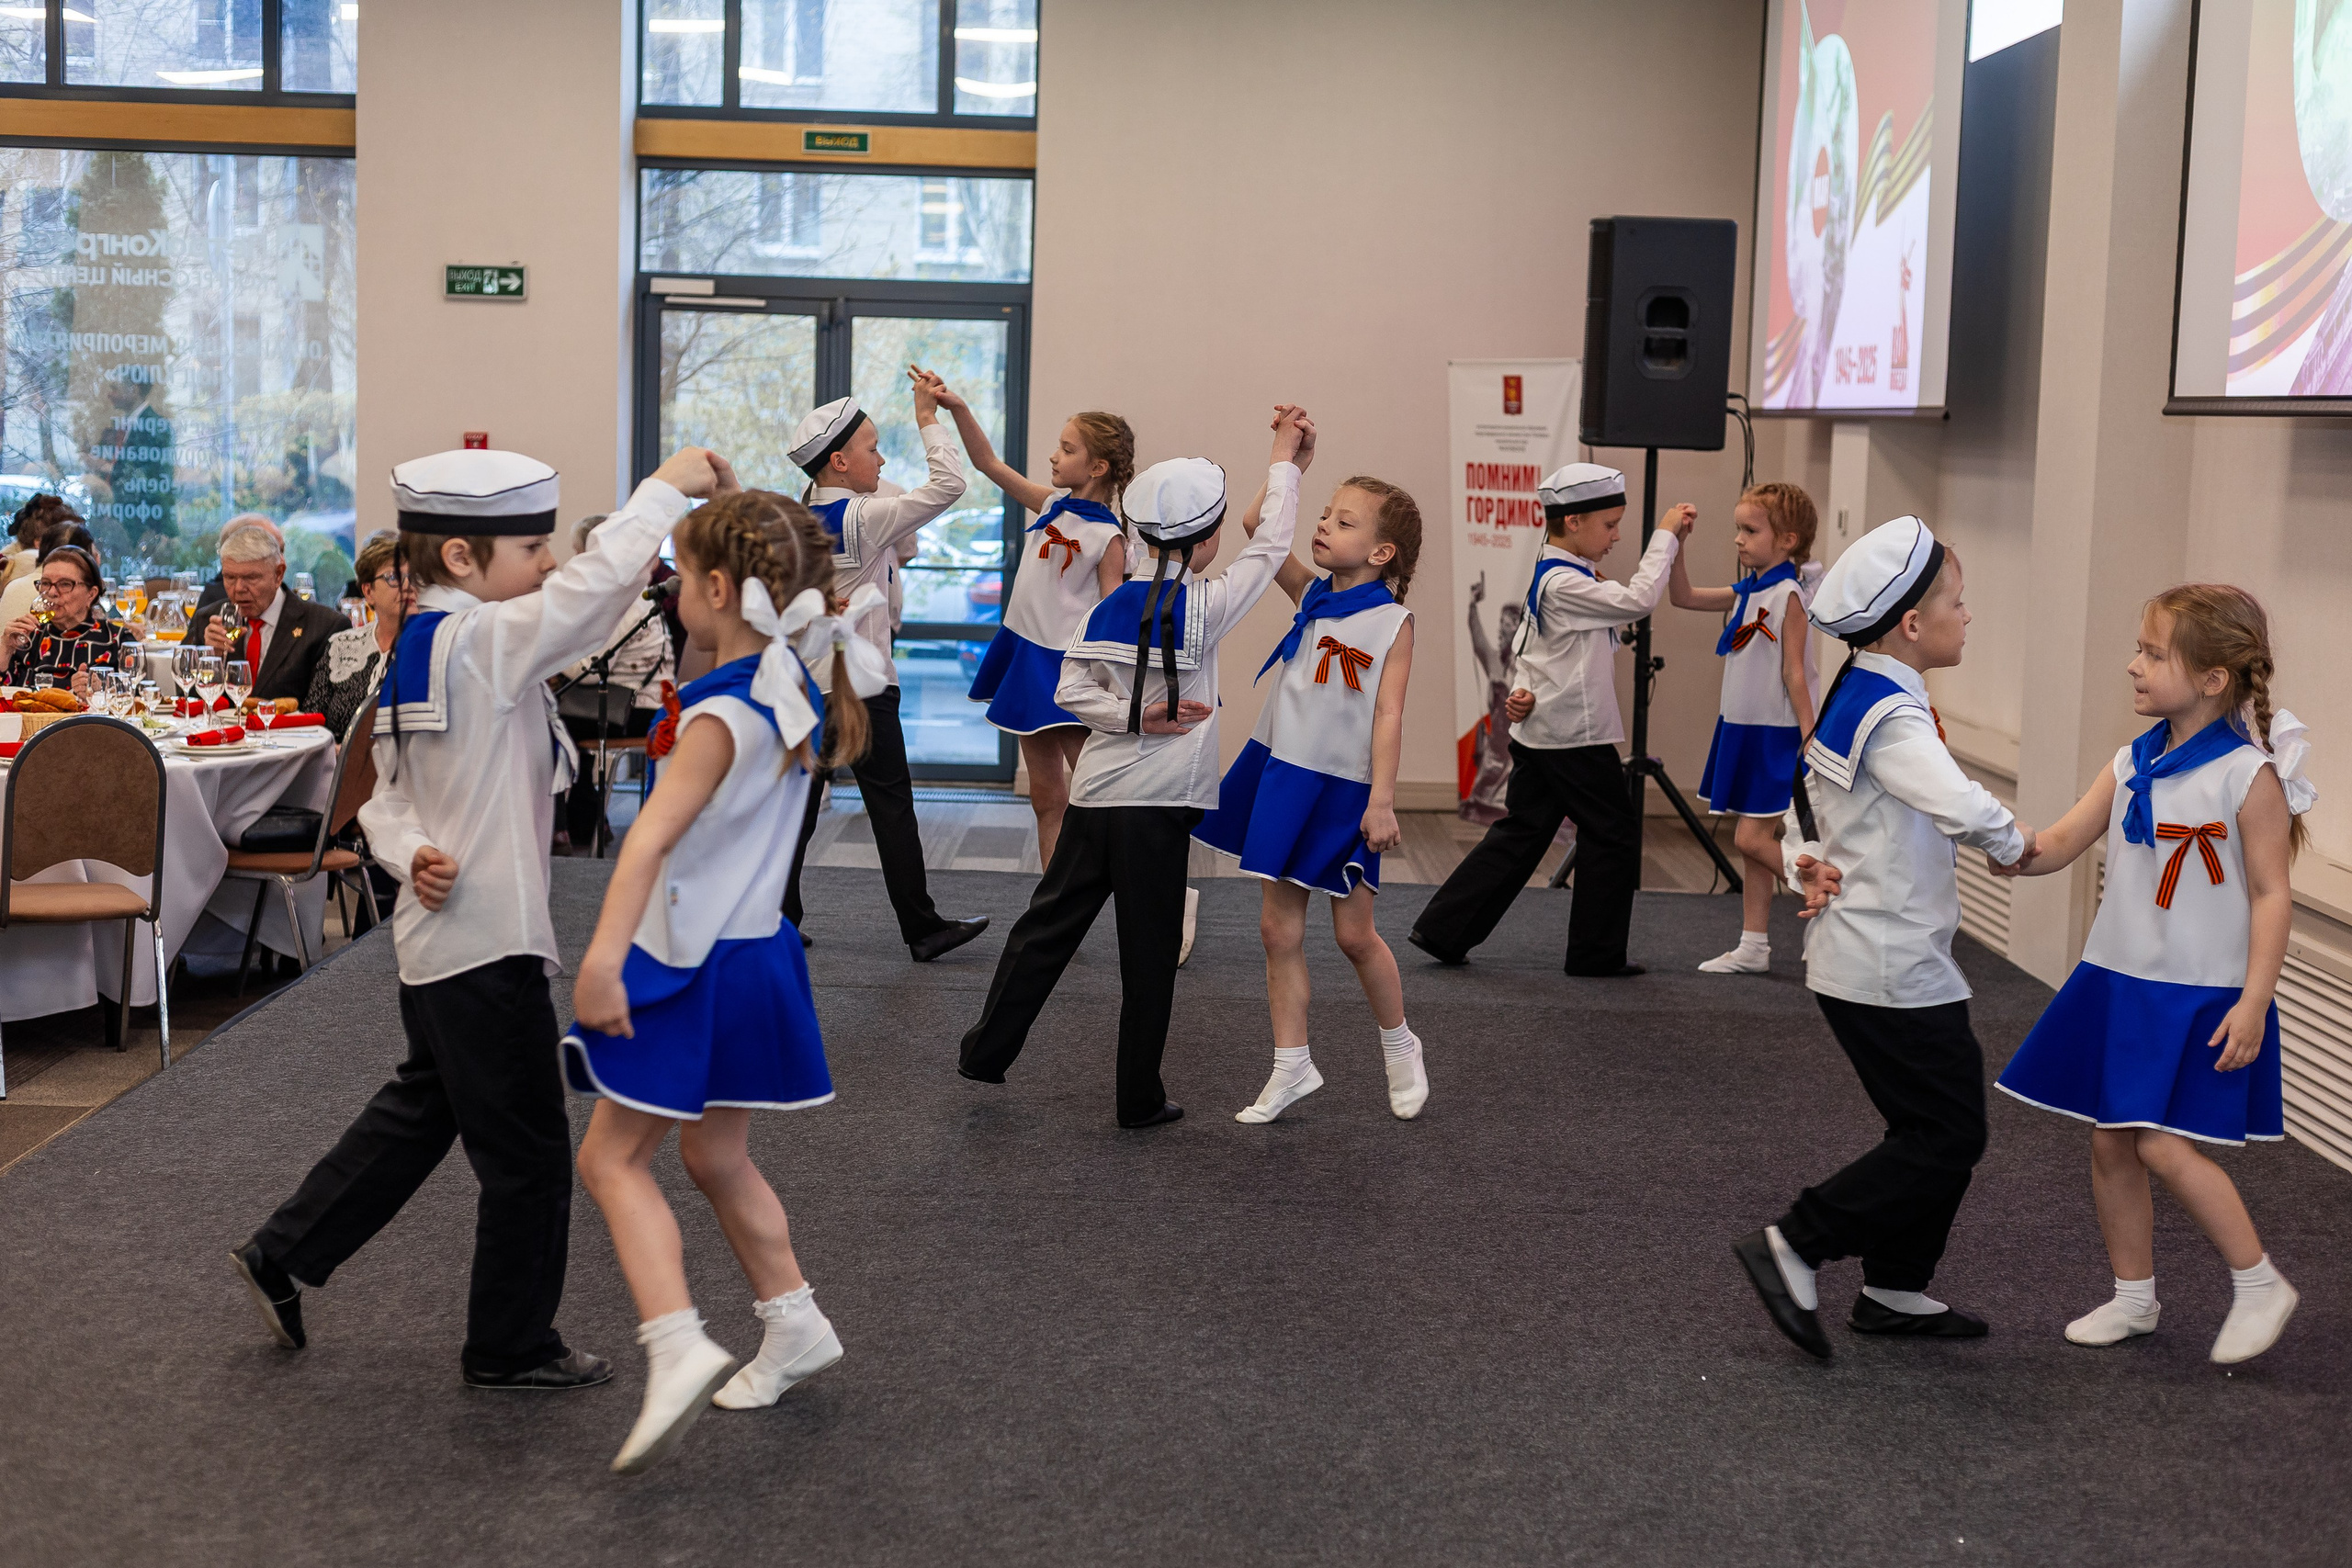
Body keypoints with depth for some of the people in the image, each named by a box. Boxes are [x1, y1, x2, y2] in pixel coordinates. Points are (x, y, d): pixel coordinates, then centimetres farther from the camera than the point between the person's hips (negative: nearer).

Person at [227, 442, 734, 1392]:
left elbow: (384, 797, 13)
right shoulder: (482, 642, -19)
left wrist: (412, 852, -5)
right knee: (527, 1156, 4)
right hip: (486, 942, -10)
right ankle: (511, 1348, 18)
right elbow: (598, 584, -28)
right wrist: (669, 487, -18)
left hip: (437, 938, 10)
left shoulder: (416, 649, 10)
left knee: (419, 1114, 27)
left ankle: (281, 1259, 35)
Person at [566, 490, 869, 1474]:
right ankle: (793, 1327, 30)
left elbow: (653, 837, -31)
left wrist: (602, 960, -40)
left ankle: (677, 1347, -11)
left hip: (694, 966, -8)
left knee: (611, 1158, 0)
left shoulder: (722, 715, -21)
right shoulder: (796, 697, 3)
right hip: (754, 951, 8)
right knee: (715, 1159, 21)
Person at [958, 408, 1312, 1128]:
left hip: (1095, 796, 5)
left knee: (1049, 923, 16)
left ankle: (986, 1049, 22)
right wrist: (1286, 463, 9)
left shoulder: (1110, 606, 3)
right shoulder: (1204, 609, -11)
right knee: (1149, 954, 4)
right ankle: (1139, 1098, 11)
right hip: (1158, 804, -5)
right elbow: (1271, 548, -1)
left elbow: (1070, 688, 0)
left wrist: (1135, 715, -4)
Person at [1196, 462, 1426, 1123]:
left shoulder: (1393, 621, -9)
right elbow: (1257, 524, -1)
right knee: (1279, 927, 6)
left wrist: (1382, 801, -18)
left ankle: (1399, 1045, 30)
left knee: (1354, 933, 6)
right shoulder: (1311, 594, 4)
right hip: (1283, 775, 5)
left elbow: (1388, 714, -14)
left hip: (1344, 790, -5)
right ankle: (1292, 1068, 17)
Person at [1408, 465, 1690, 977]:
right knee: (1613, 838, 4)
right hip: (1576, 738, -10)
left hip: (1539, 736, 10)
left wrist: (1526, 691, 0)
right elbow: (1637, 599, -26)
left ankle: (1442, 930, 11)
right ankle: (1596, 954, 12)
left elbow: (1521, 650, 18)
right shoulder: (1565, 584, -19)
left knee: (1520, 835, 12)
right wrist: (1666, 535, -18)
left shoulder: (1549, 577, 13)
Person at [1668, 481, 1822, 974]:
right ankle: (1754, 947, 17)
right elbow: (1683, 597, 15)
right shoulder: (1745, 592, 9)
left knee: (1752, 839, -11)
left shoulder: (1788, 594, -14)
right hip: (1743, 730, 9)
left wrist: (1810, 739, -19)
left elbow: (1794, 672, -18)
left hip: (1776, 735, -9)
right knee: (1755, 842, 11)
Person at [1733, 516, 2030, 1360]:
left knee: (1933, 1130, 17)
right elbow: (1964, 808, -33)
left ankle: (1895, 1291, 25)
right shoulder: (1893, 718, -20)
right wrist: (2014, 842, -12)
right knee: (1948, 1138, -4)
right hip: (1890, 970, -10)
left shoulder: (1851, 699, 11)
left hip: (1858, 962, 10)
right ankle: (1794, 1246, -3)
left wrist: (1806, 866, 2)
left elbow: (1806, 807, 20)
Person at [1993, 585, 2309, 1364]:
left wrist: (2254, 1003, -16)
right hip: (2118, 980, 7)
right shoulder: (2133, 765, 5)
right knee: (2110, 1142, 10)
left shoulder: (2250, 775, -13)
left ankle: (2260, 1284, 9)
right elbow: (2054, 847, 5)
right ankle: (2134, 1297, 27)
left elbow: (2271, 894, -12)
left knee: (2164, 1145, -11)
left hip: (2201, 998, -7)